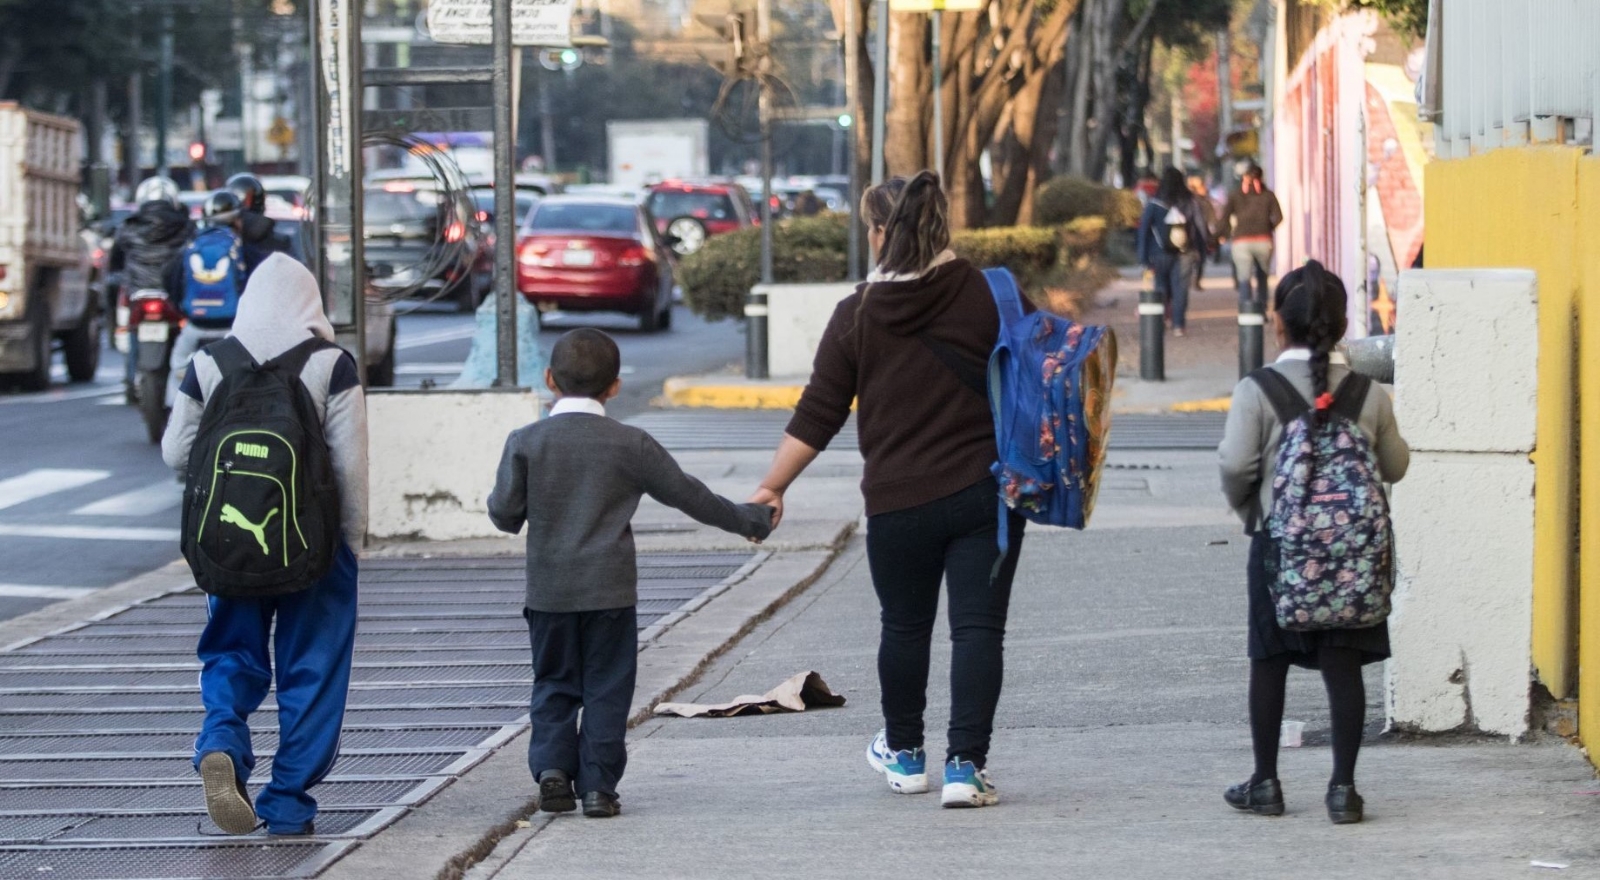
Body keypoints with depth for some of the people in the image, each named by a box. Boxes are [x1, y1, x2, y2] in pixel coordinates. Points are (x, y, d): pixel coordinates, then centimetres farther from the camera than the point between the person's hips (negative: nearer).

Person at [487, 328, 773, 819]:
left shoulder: (526, 443, -3)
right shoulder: (631, 446, -3)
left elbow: (504, 513, -4)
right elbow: (687, 495, 4)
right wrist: (748, 520, 17)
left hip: (549, 589, 1)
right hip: (610, 591, -1)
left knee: (554, 684, 12)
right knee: (606, 688, 5)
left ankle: (551, 766, -5)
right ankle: (598, 786, 2)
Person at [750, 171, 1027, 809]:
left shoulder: (857, 315, -3)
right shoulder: (987, 295, -3)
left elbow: (818, 415, 0)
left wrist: (772, 487, 8)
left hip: (898, 502, 0)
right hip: (985, 492, 0)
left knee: (904, 628, 18)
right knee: (977, 629, 1)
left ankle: (903, 755, 34)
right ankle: (966, 764, -7)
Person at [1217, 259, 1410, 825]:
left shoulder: (1257, 391, -9)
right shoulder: (1369, 393, -1)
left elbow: (1236, 463, -15)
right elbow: (1394, 466, 6)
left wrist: (1245, 509, 4)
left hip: (1278, 541, -1)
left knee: (1269, 661, 11)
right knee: (1343, 666, 4)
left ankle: (1265, 783, 18)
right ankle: (1343, 786, 2)